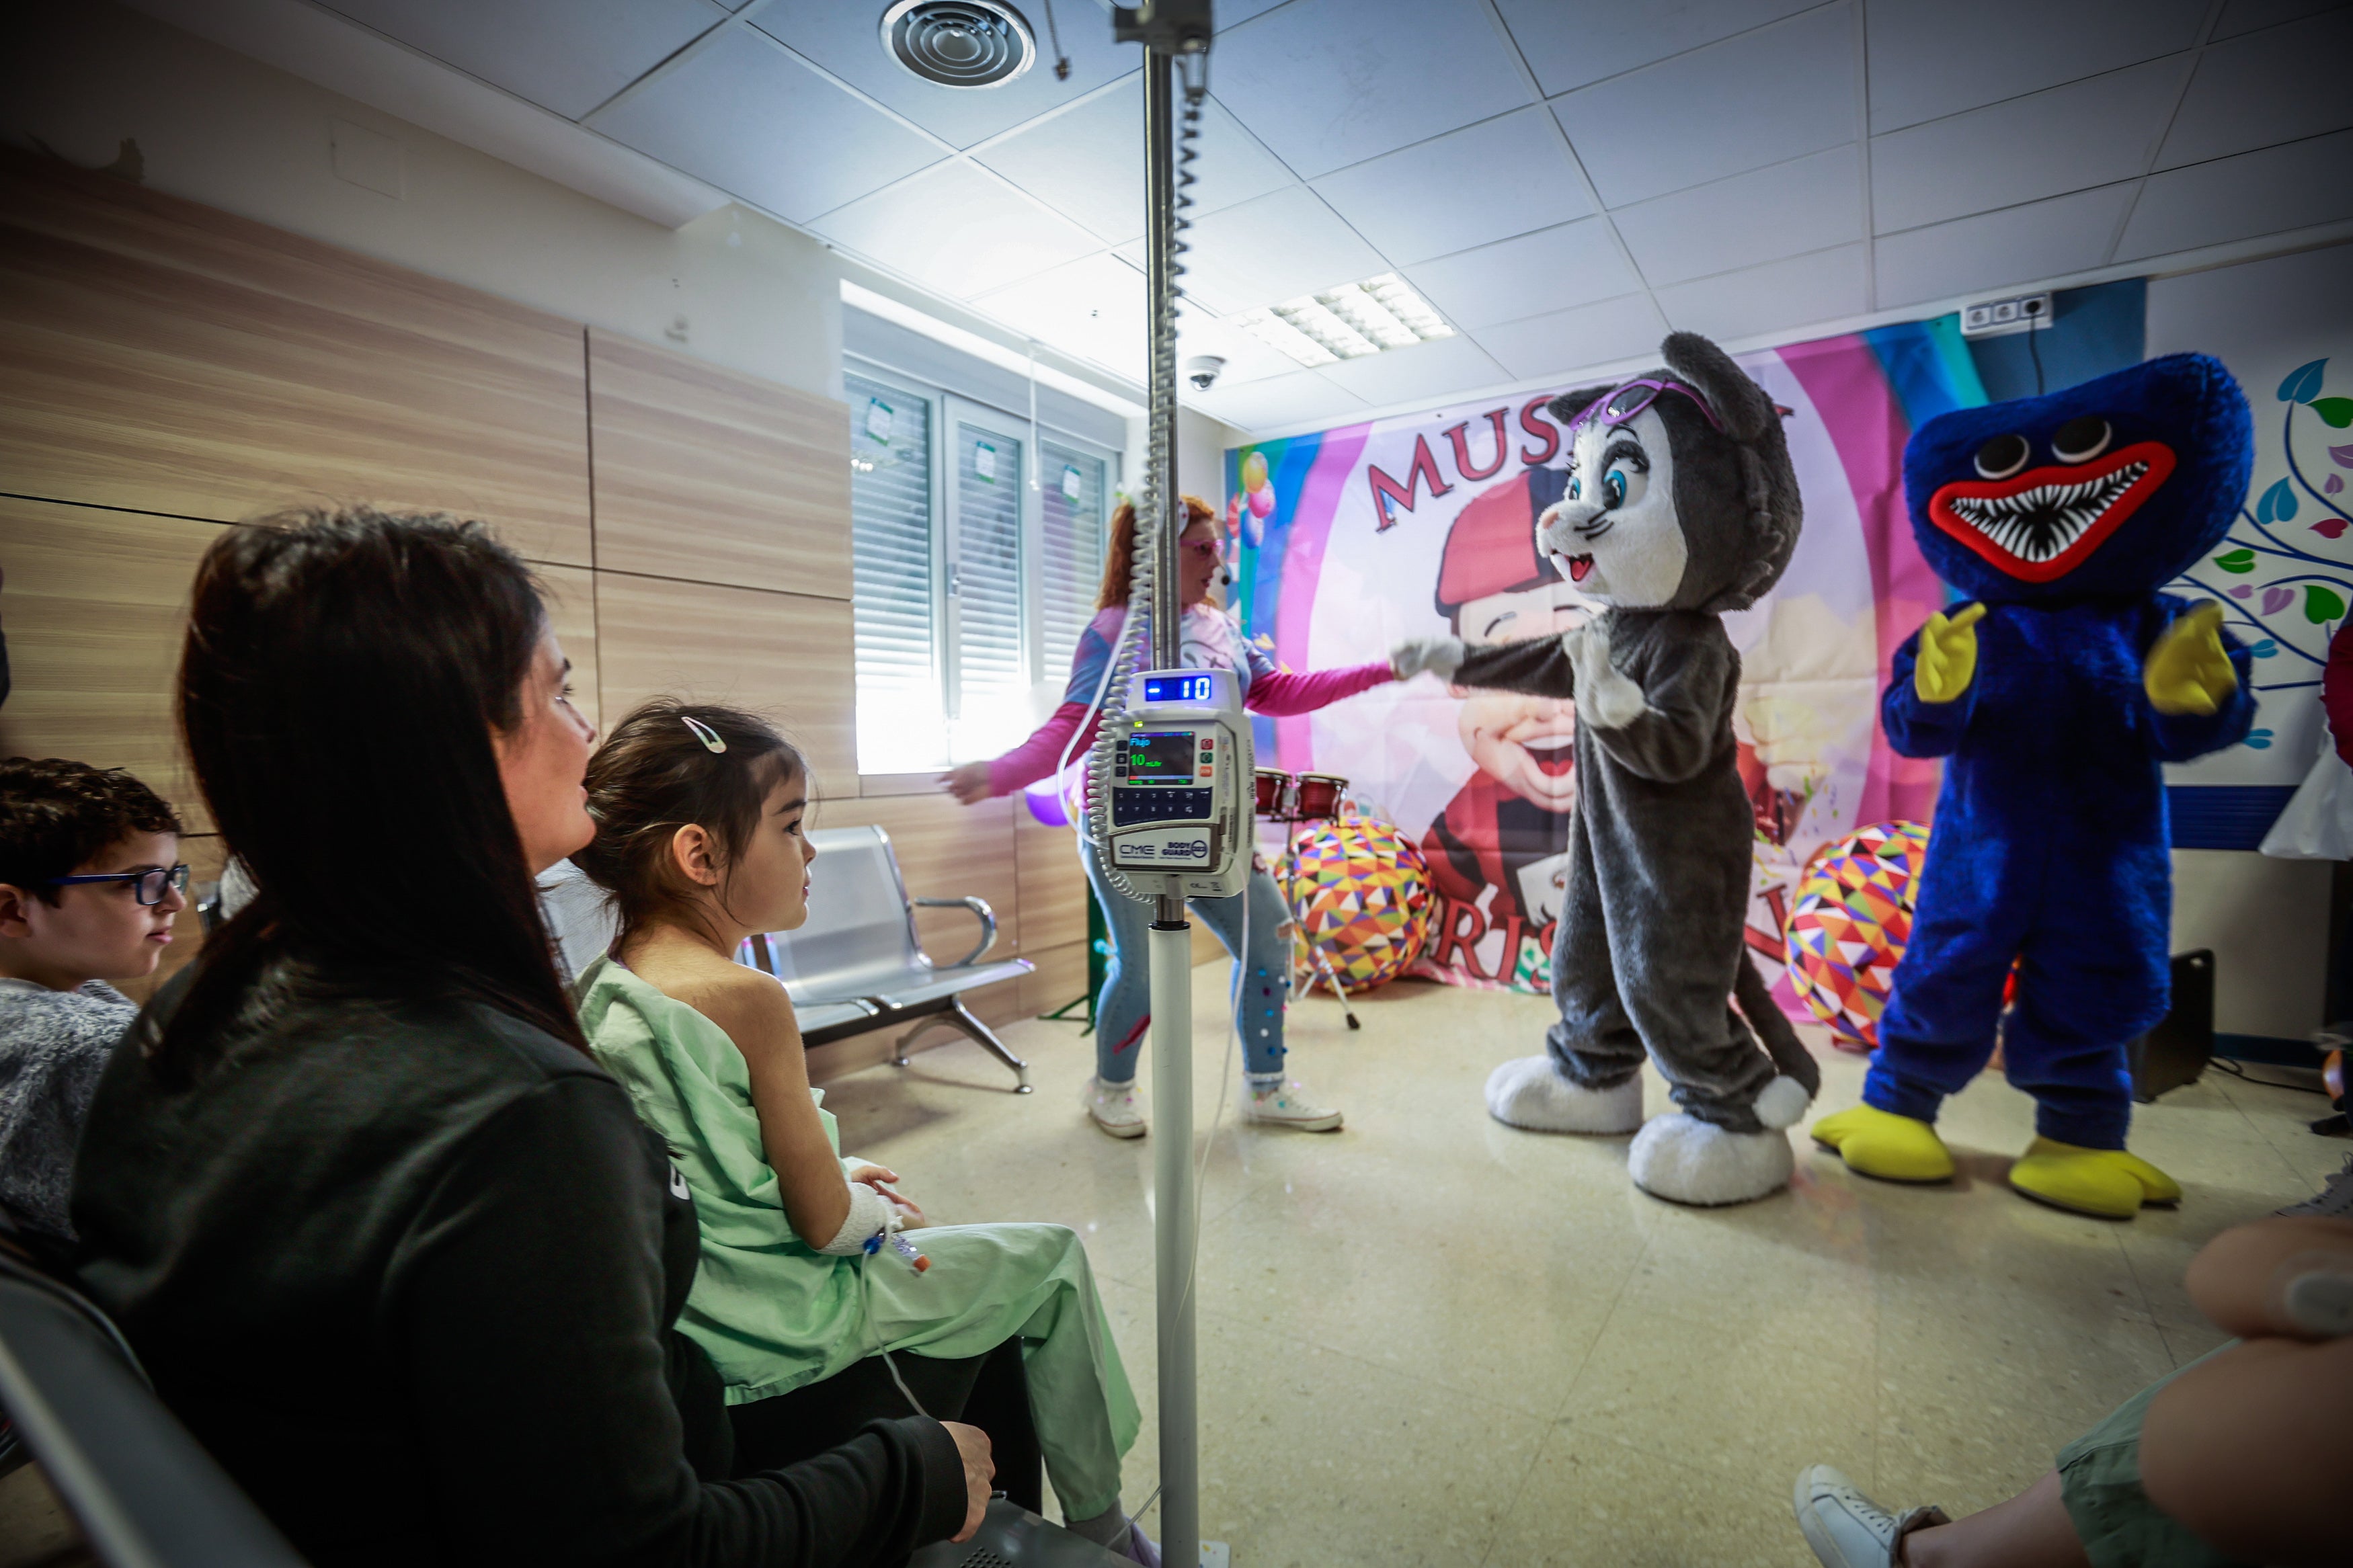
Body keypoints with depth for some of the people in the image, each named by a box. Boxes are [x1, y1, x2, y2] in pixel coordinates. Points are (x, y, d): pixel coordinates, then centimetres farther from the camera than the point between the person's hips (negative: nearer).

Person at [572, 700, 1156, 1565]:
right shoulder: (747, 998, -27)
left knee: (991, 1269, 26)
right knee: (1053, 1259, 10)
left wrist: (836, 1176, 10)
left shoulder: (599, 986, -1)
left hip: (684, 1332, 8)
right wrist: (877, 1209, 0)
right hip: (788, 1343, -8)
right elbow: (825, 1224, -20)